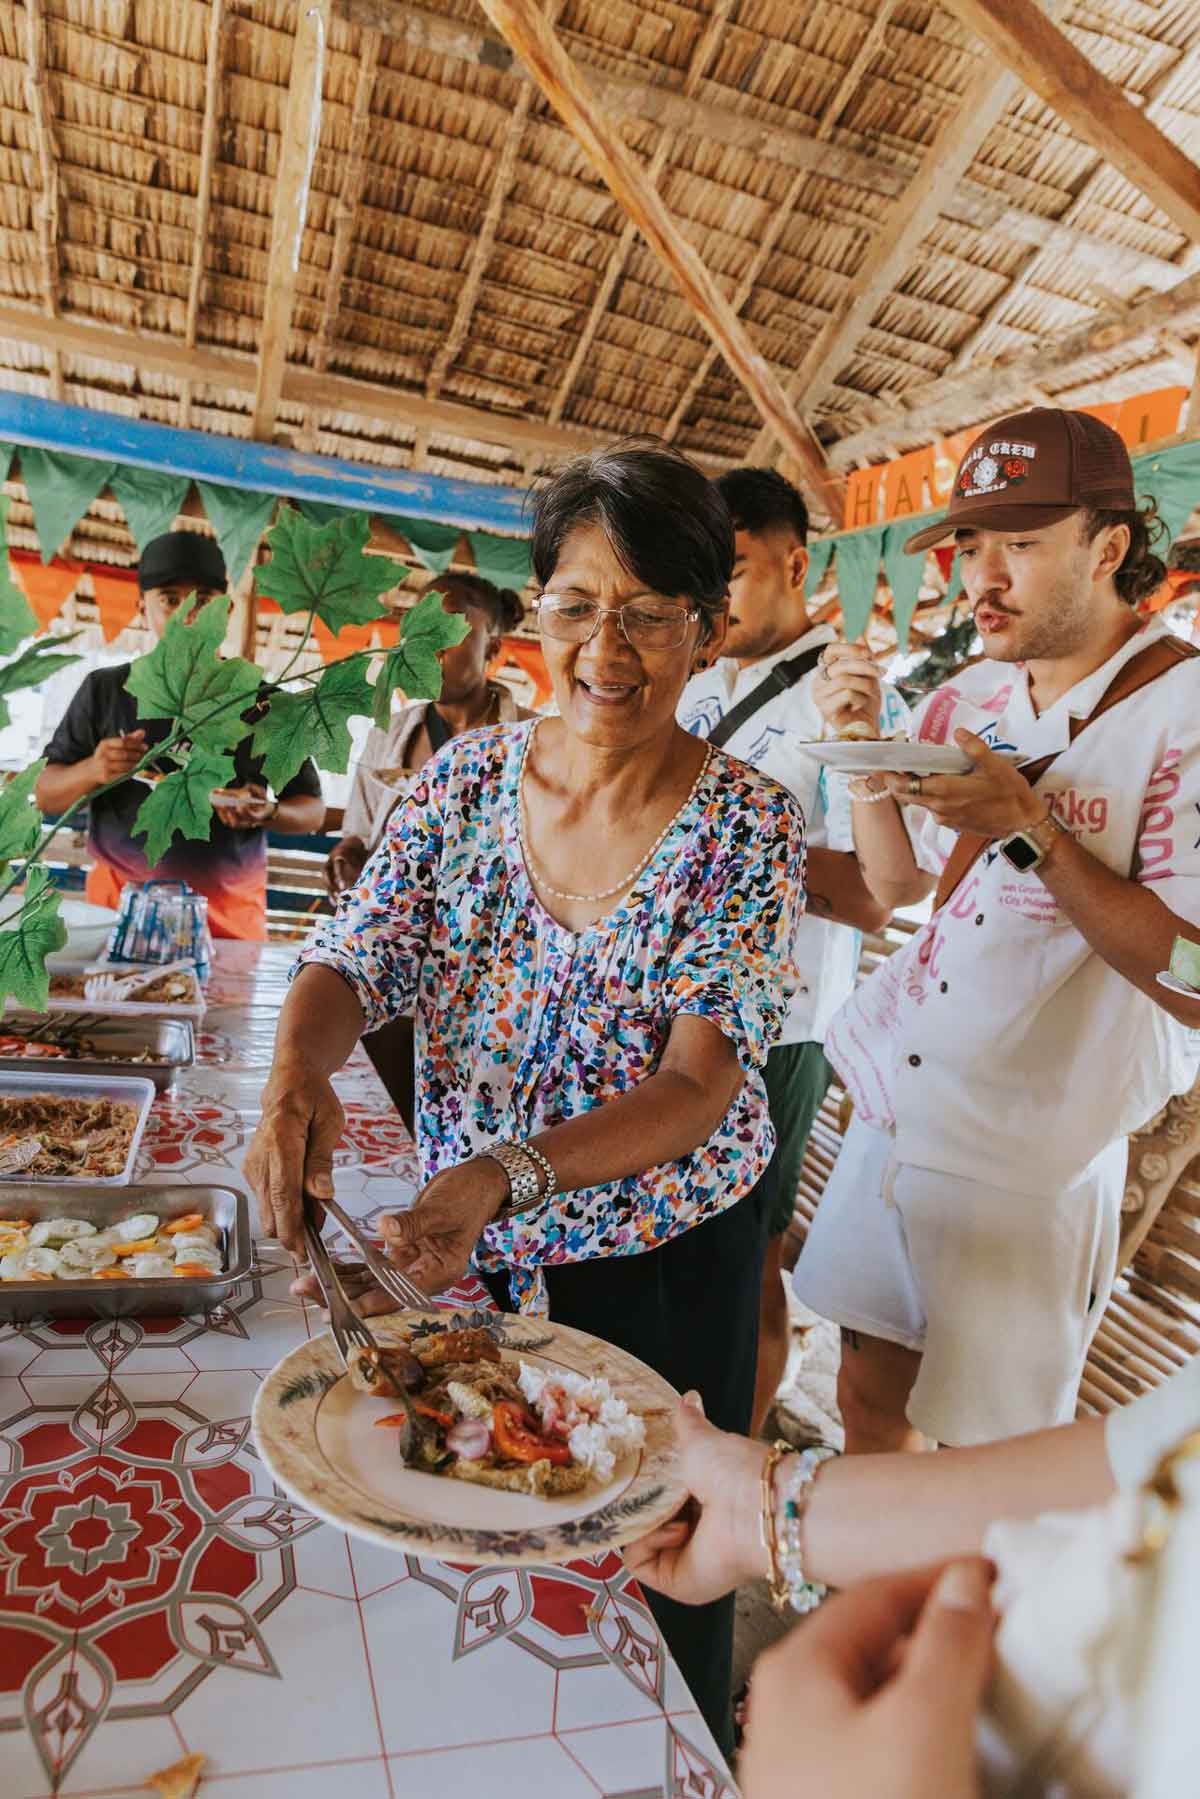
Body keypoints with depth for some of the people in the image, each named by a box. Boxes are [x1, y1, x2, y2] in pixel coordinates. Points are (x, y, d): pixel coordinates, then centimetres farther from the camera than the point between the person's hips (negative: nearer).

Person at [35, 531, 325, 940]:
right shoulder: (105, 690, 5)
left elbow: (313, 810, 6)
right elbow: (45, 794, 8)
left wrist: (268, 813, -16)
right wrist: (92, 772, -14)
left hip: (230, 914, 0)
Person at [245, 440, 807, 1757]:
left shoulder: (747, 824, -17)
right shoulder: (468, 777, -7)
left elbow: (700, 1083, -22)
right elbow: (353, 965, -8)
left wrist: (511, 1175, -37)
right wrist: (299, 1068, -31)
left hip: (662, 1264, -3)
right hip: (461, 1248, 3)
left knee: (650, 1572, 17)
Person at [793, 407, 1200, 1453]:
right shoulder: (971, 698, 6)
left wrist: (1029, 826, -25)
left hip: (1031, 1157, -5)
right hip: (896, 1110, 6)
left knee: (992, 1459, 12)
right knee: (869, 1394, 18)